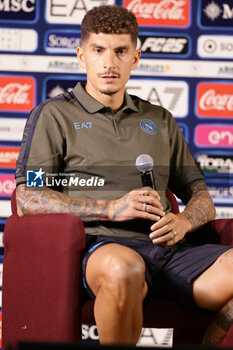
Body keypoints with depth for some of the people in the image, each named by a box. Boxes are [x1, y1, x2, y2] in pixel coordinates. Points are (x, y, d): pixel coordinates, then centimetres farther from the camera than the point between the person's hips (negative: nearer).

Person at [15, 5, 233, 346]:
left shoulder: (160, 120, 28)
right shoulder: (54, 115, 14)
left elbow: (200, 195, 26)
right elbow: (28, 199, 1)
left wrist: (183, 222, 0)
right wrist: (111, 209, -9)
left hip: (166, 248, 5)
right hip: (100, 245, -4)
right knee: (124, 269, -42)